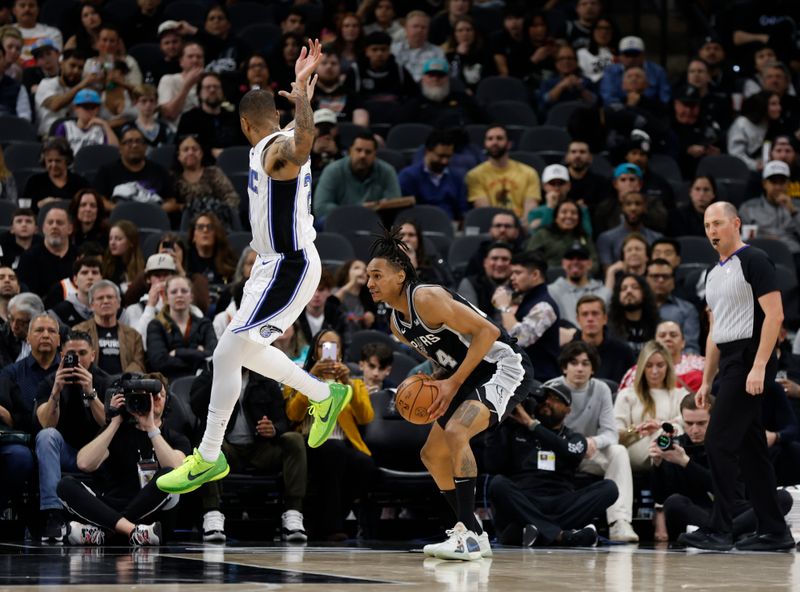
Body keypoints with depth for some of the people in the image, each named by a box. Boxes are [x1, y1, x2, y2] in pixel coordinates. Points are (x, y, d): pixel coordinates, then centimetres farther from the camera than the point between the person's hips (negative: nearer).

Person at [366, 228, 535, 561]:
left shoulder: (427, 299, -20)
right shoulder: (397, 325, 9)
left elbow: (487, 331, -24)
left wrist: (453, 383, -23)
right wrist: (431, 383, -1)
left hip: (505, 367, -11)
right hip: (471, 377, 11)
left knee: (455, 431, -30)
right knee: (432, 455, 11)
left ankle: (467, 536, -29)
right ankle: (474, 535, 20)